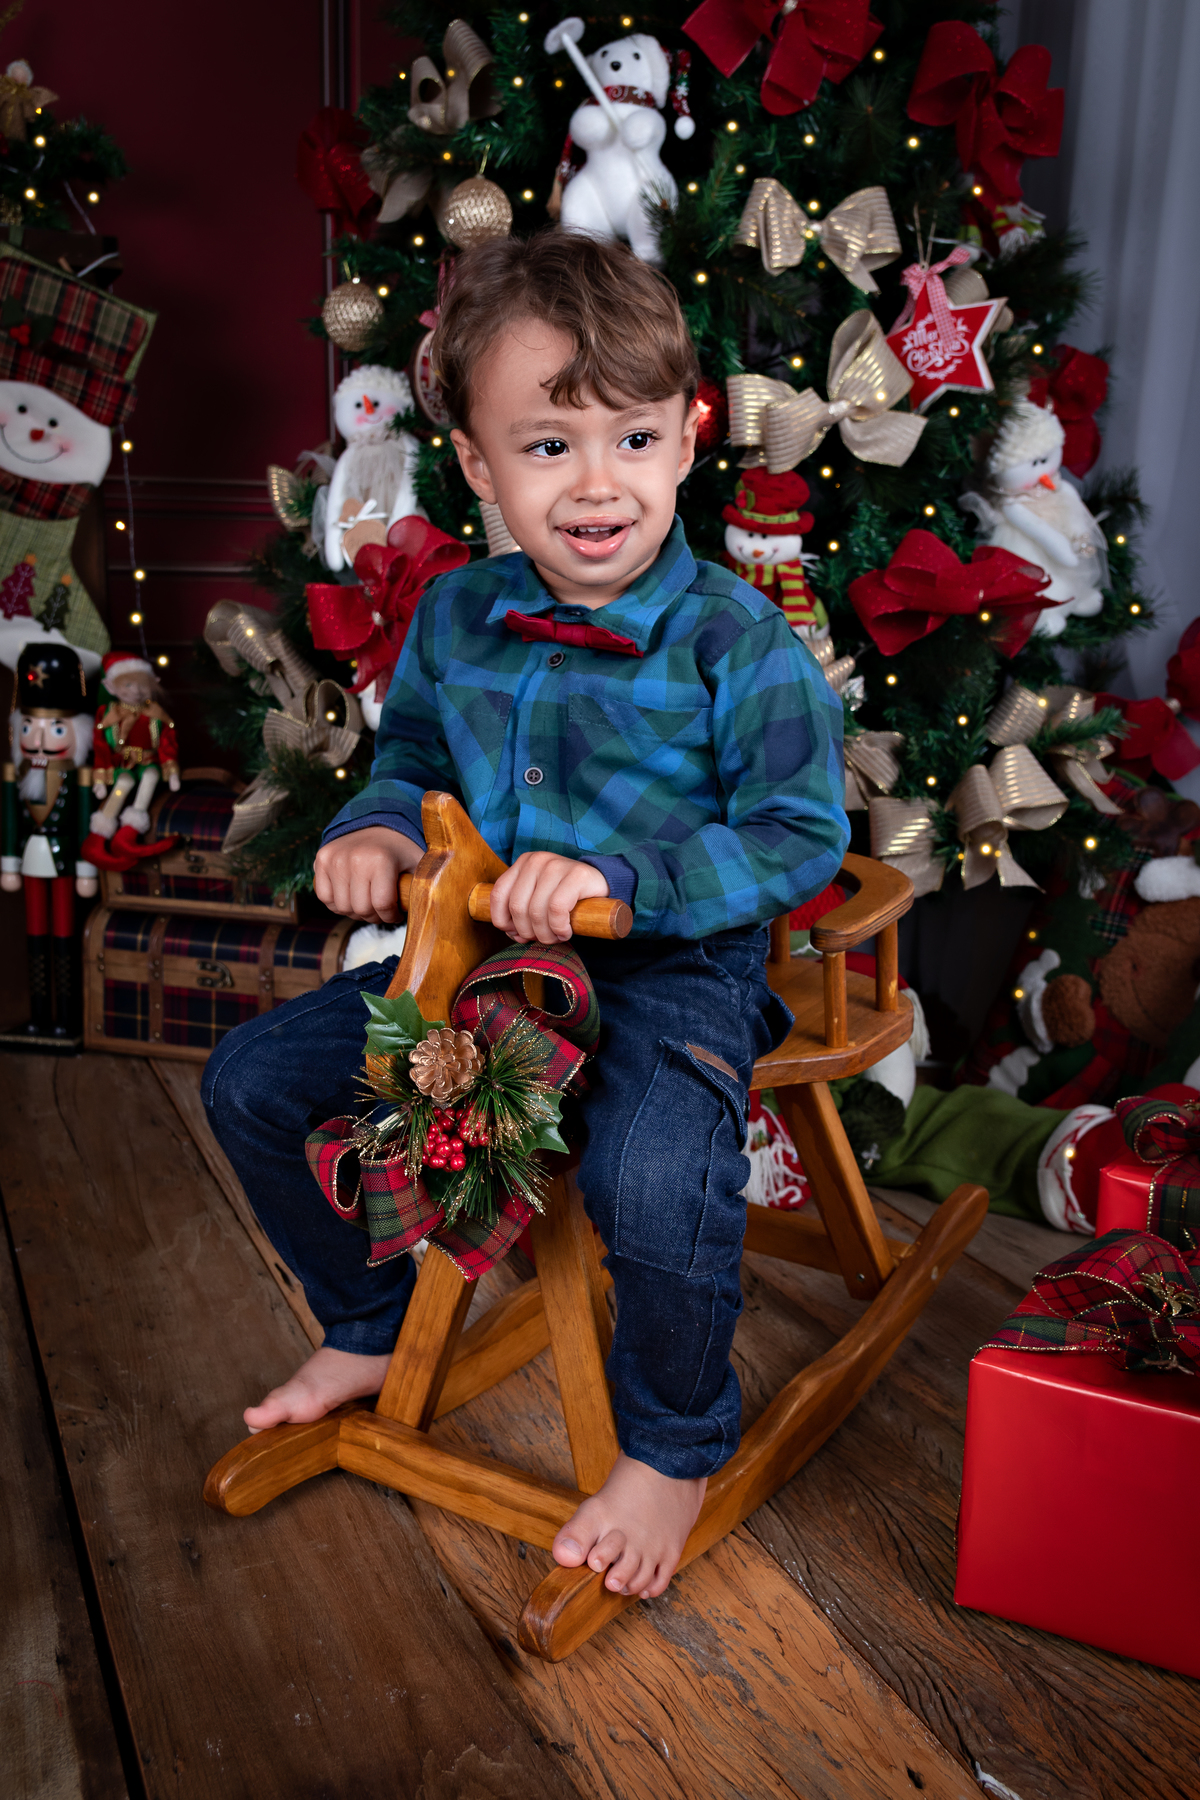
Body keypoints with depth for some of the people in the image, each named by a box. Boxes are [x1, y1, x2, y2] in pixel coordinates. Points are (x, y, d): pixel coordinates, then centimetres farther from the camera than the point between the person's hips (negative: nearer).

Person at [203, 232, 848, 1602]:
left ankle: (673, 1450, 1)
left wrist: (618, 875, -26)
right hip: (471, 961, 6)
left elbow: (800, 836, -14)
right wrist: (382, 827, -4)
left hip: (672, 973, -5)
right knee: (254, 1079, 5)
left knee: (657, 1183, -34)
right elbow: (413, 755, 20)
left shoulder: (737, 642, -12)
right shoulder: (454, 619, 4)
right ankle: (369, 1331, 28)